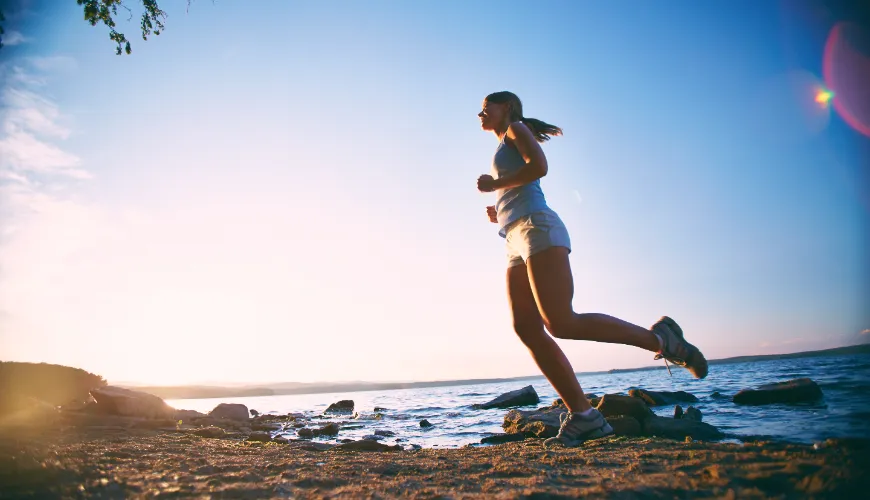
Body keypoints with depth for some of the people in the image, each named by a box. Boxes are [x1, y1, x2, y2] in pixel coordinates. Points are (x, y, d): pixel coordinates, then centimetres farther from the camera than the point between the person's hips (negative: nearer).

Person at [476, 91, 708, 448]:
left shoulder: (517, 129, 11)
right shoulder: (505, 154, 34)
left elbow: (540, 166, -9)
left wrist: (494, 184, -1)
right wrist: (498, 214, 16)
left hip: (538, 230, -9)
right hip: (517, 245, 9)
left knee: (561, 323, -23)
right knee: (527, 331, -6)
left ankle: (658, 338, -11)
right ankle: (583, 416, -8)